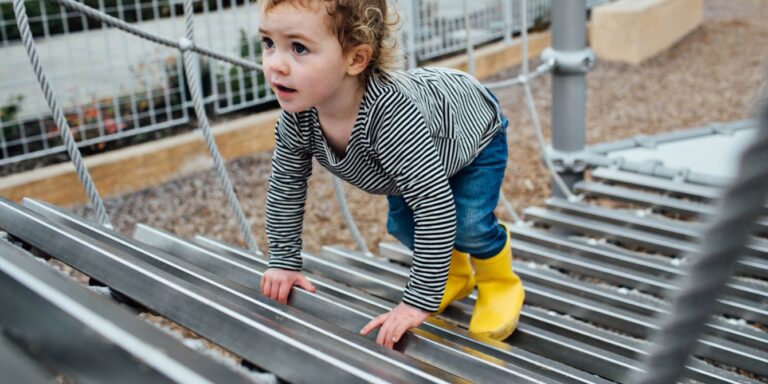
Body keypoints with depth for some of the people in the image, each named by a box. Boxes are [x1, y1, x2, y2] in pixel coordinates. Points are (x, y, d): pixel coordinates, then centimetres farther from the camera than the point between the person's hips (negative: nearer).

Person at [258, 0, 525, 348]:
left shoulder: (391, 113, -52)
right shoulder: (297, 114, -31)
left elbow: (436, 205, -50)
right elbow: (285, 185, -12)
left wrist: (419, 301, -45)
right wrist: (284, 263, -9)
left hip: (476, 132, -6)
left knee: (468, 223, -20)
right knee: (401, 223, 9)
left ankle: (500, 283, 13)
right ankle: (457, 275, 38)